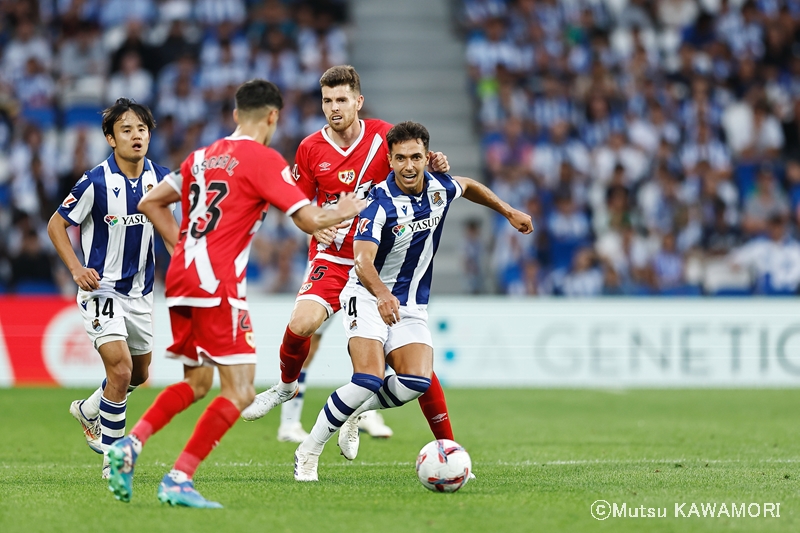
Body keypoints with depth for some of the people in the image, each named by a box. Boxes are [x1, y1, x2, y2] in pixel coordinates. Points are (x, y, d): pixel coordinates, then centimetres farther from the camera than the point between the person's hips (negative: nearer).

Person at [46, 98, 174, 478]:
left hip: (140, 291, 6)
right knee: (121, 368, -20)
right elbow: (56, 224, -8)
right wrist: (76, 268, -21)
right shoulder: (96, 182, -18)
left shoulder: (159, 177, -4)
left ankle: (89, 412, 48)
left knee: (139, 374, 19)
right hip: (101, 288, -6)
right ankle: (112, 456, -7)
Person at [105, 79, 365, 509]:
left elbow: (150, 203, 22)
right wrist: (344, 211, 10)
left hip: (180, 277, 8)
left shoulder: (202, 157, 17)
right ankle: (179, 480, -12)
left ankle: (130, 444, 4)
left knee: (197, 383, 21)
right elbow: (309, 220, -9)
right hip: (216, 283, -8)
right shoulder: (263, 159, -5)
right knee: (238, 391, -5)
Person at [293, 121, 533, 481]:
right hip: (368, 298, -6)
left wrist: (509, 212, 29)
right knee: (369, 379, -25)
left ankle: (354, 413, 11)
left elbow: (468, 186, 24)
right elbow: (363, 262, -35)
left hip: (411, 306, 6)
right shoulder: (379, 203, -22)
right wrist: (382, 295, -53)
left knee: (417, 382, -17)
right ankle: (308, 452, -10)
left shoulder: (439, 188, -3)